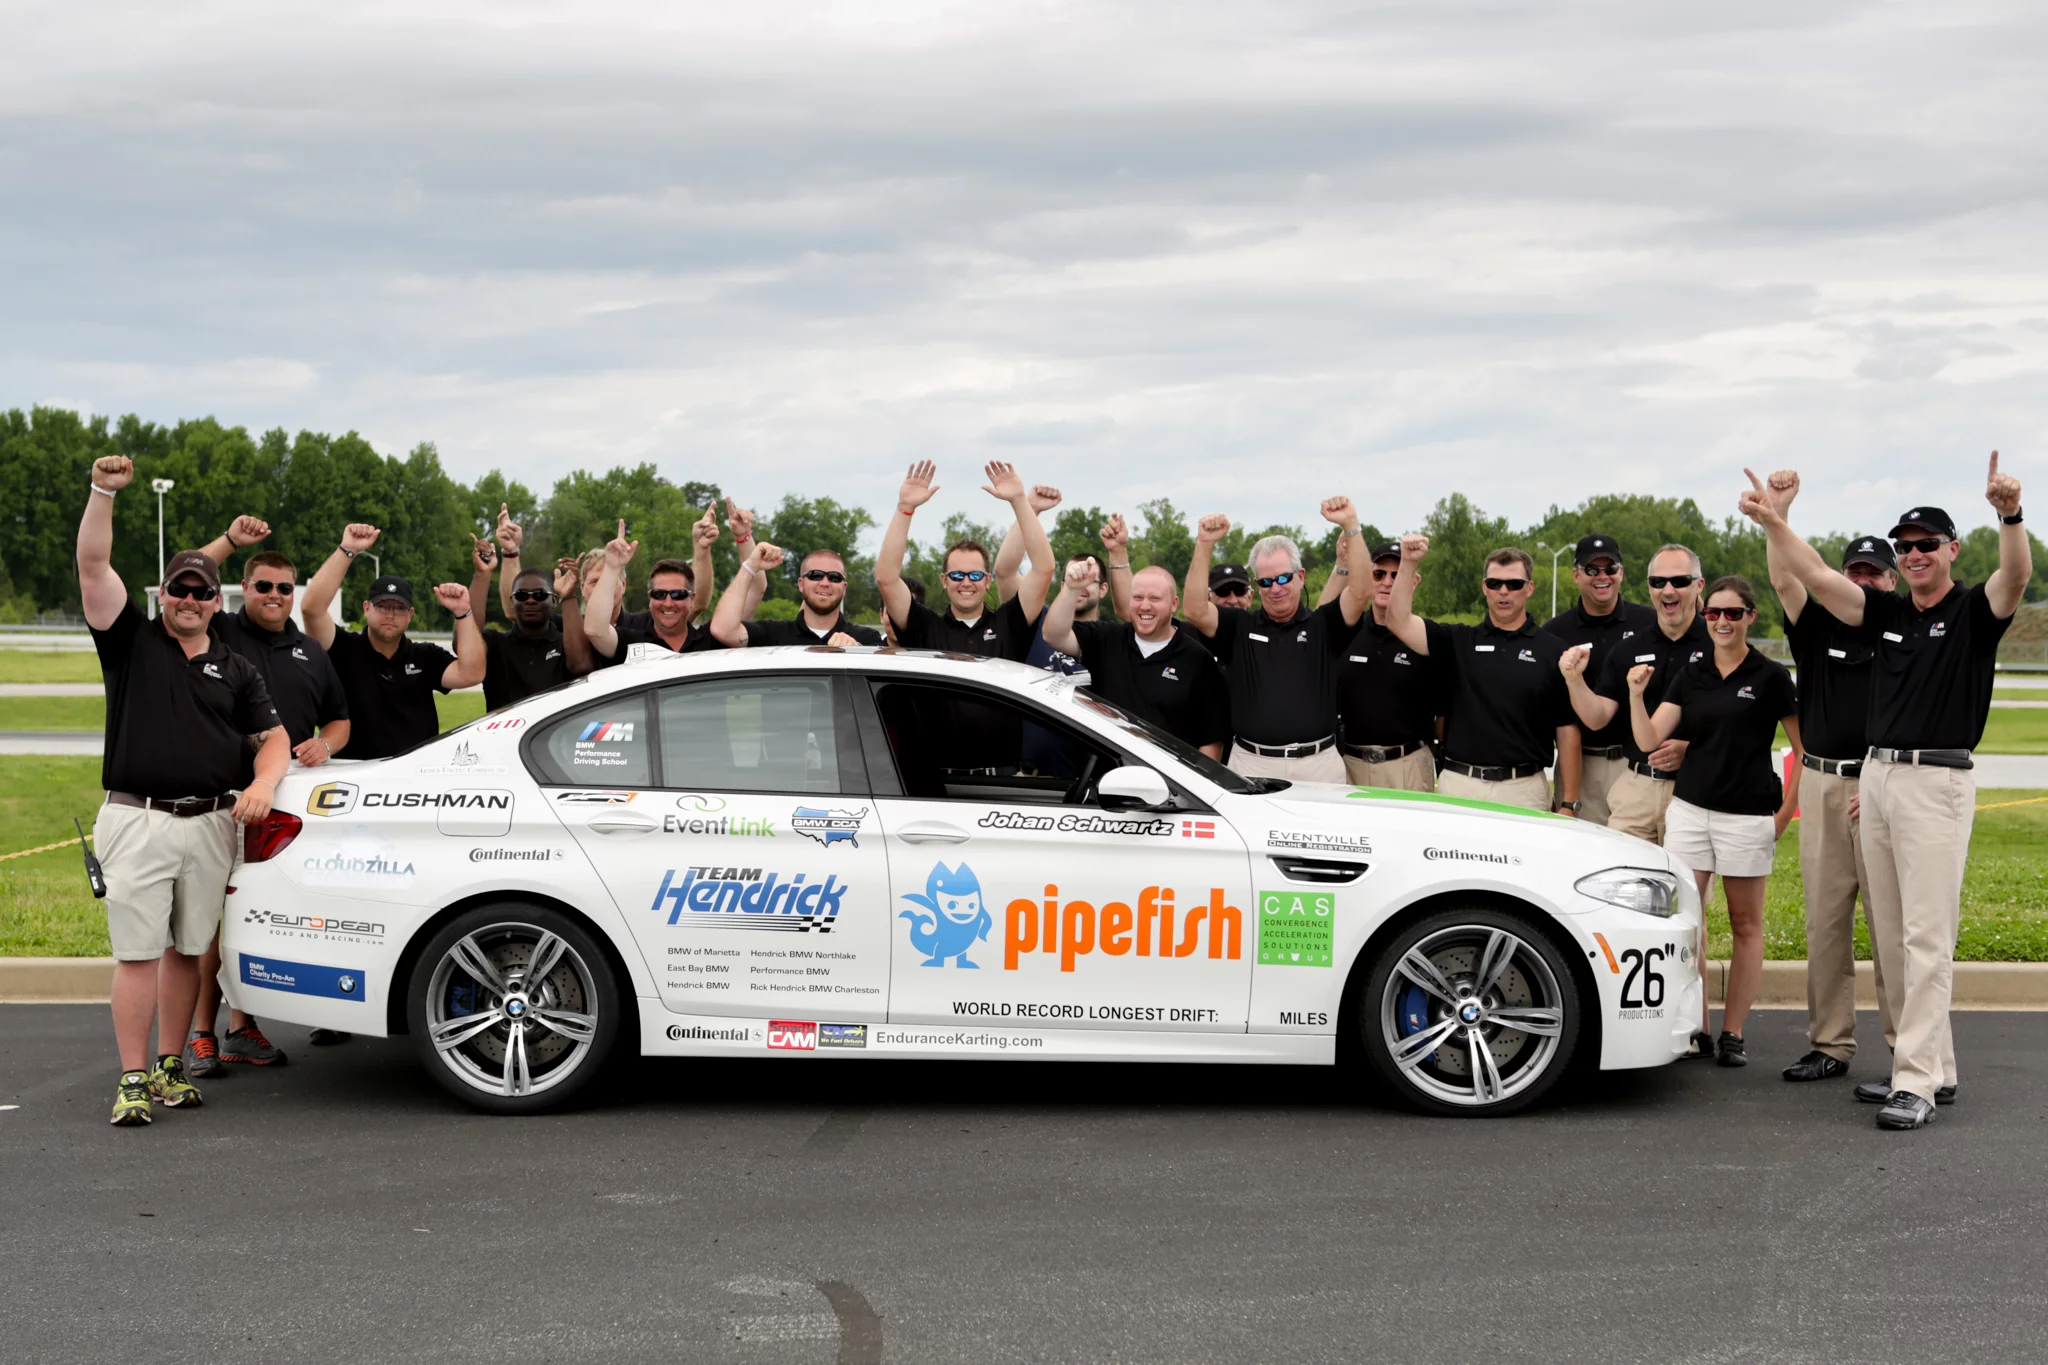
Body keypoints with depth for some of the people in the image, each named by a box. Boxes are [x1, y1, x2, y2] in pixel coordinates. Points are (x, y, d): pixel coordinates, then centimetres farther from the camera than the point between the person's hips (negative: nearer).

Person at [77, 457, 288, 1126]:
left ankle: (172, 1067, 18)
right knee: (138, 954, -6)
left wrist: (262, 784, -9)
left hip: (211, 825, 3)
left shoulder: (236, 670, 14)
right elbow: (93, 565, -3)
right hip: (136, 819, -3)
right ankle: (133, 1080, -3)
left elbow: (273, 738, 12)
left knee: (187, 951, 8)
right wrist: (103, 492, -14)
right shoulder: (131, 641, 7)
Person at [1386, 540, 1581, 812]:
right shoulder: (1459, 642, 10)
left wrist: (1569, 804, -2)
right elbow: (1399, 621, -2)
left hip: (1524, 790, -1)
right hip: (1458, 786, 2)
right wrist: (1409, 563, -11)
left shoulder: (1553, 651, 4)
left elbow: (1567, 731, 3)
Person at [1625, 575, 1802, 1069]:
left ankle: (1733, 1034, 10)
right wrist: (1636, 696, -15)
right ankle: (1695, 1029, 6)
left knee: (1746, 924, 5)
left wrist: (1787, 811, -4)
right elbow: (1649, 741, 1)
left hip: (1747, 815, -4)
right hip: (1689, 807, 4)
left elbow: (1805, 748, 0)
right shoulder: (1690, 676, 8)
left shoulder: (1770, 677, -3)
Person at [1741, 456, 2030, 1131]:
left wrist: (2011, 516, -40)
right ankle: (1934, 1066, 18)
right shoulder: (1889, 613, 13)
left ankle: (1917, 1084, -12)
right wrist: (1774, 522, -6)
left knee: (1926, 936, -10)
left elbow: (2017, 576, -22)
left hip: (1937, 780, -7)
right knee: (1889, 937, 10)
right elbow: (1818, 579, 6)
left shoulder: (1974, 612, -2)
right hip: (1876, 776, 7)